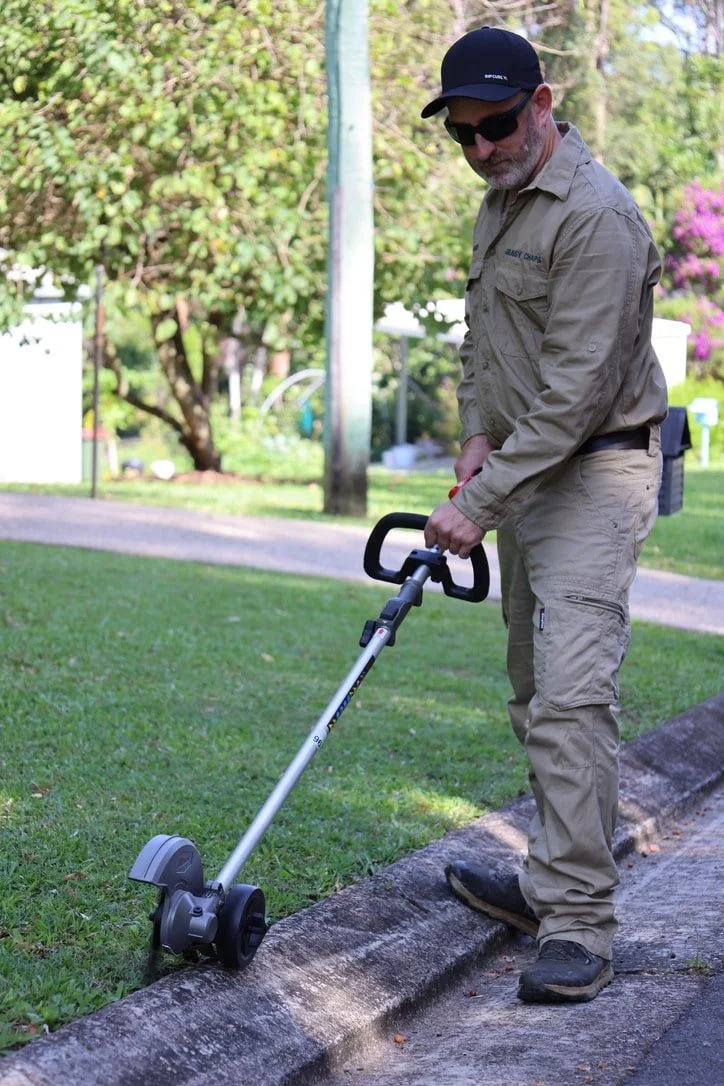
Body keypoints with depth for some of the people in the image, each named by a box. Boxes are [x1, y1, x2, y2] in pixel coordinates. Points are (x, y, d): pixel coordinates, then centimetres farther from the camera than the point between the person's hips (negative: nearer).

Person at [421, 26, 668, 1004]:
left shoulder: (596, 216, -19)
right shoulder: (499, 203, 13)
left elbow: (577, 392, -25)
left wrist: (481, 504, -25)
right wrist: (477, 433, 9)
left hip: (595, 475, -10)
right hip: (526, 472, 10)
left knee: (571, 692, -17)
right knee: (537, 690, 13)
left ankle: (580, 925, -17)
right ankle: (554, 882, 23)